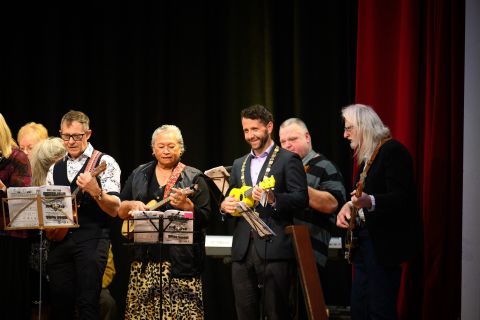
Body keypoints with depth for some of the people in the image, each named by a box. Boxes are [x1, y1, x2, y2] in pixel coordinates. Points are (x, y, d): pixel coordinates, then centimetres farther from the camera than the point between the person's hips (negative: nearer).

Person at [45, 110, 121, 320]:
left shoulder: (104, 163, 0)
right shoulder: (55, 168, 16)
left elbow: (114, 209, -8)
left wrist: (95, 191, -25)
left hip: (91, 239, -5)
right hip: (59, 239, 5)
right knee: (60, 303, 4)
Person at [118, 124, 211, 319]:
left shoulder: (193, 178, 3)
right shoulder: (139, 175, 14)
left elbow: (205, 219, -3)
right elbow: (119, 211, 14)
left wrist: (186, 205, -20)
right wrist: (131, 205, -7)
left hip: (181, 261, -3)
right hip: (145, 258, 4)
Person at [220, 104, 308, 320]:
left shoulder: (288, 160, 2)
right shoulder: (239, 164, 21)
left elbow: (301, 199, -8)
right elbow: (231, 198, 25)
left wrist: (273, 199, -25)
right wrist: (225, 206, 1)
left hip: (274, 249, -6)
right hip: (243, 251, 6)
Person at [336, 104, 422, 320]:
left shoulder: (392, 150, -11)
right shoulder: (366, 156, 18)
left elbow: (401, 198, -21)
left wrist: (369, 201, -37)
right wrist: (350, 205, 7)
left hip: (384, 243, -10)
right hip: (364, 241, 10)